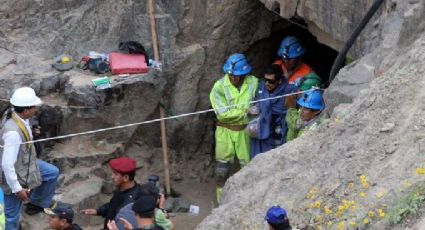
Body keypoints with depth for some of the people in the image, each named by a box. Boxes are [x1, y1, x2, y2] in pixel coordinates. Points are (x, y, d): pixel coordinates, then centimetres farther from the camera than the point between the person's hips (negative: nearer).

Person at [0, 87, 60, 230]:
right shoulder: (13, 132, -40)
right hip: (14, 175, -9)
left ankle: (38, 203, 47)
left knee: (52, 173, 26)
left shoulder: (18, 116, -13)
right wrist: (17, 189, -26)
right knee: (12, 215, 8)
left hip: (26, 163, 9)